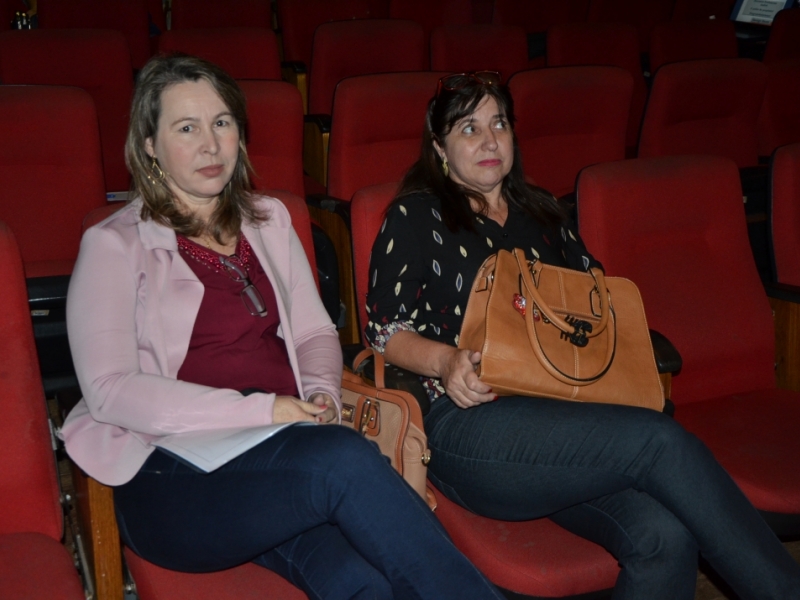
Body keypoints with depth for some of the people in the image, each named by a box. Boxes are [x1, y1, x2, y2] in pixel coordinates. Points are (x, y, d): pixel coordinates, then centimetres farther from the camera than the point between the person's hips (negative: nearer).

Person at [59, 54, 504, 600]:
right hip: (173, 475, -4)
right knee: (343, 457, -34)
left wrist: (322, 396, -3)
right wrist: (259, 410, -15)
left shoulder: (269, 221, 19)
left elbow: (316, 332, 21)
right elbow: (110, 390, -8)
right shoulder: (115, 246, 3)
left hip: (281, 451, 4)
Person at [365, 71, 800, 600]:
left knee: (665, 537, -28)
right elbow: (385, 328, 2)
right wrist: (445, 361, -18)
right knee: (661, 440, -27)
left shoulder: (541, 213, 25)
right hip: (467, 423, -5)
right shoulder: (416, 217, 9)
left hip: (561, 412, 5)